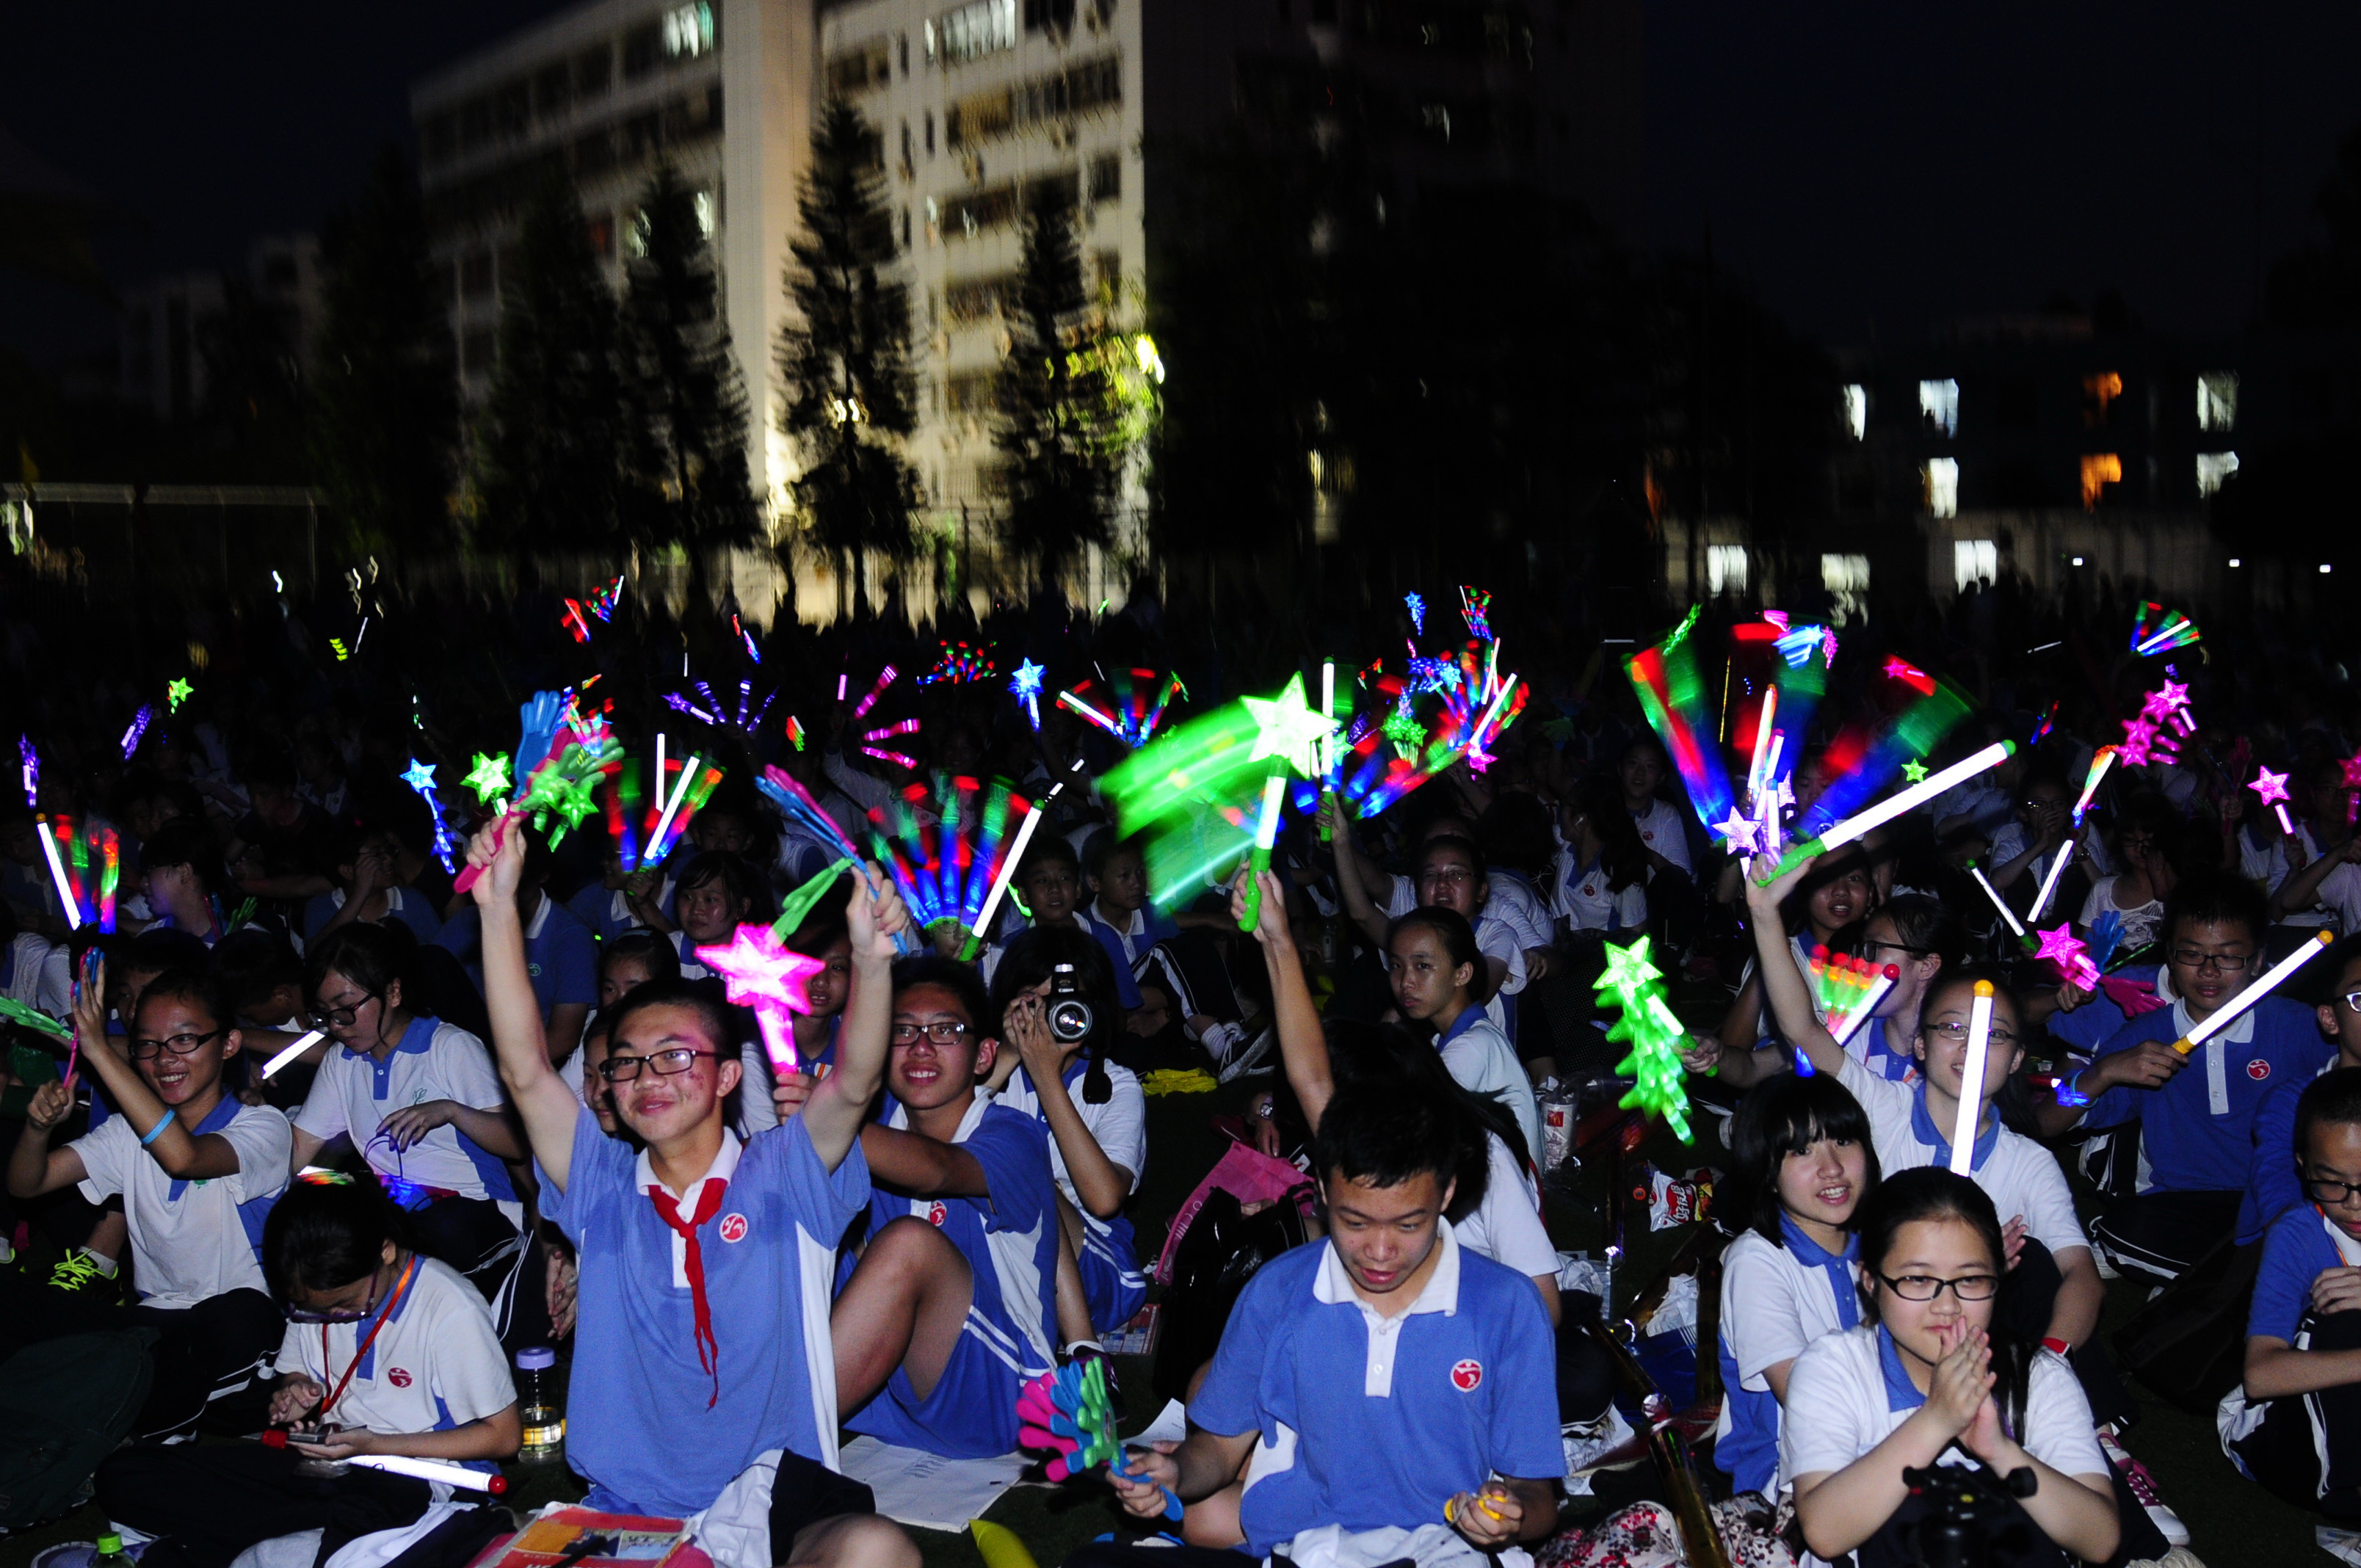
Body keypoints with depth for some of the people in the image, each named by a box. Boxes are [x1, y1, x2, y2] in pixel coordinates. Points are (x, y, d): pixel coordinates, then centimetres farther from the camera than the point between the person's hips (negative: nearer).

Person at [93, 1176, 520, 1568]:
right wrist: (293, 1394, -3)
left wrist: (374, 1444, -16)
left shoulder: (450, 1307, -15)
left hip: (414, 1475, -6)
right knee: (122, 1475, -10)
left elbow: (502, 1436, -10)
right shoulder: (313, 1296, 3)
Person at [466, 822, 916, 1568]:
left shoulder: (780, 1178, 7)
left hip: (778, 1506, -3)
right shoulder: (606, 1189, 13)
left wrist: (869, 961, -30)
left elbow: (853, 1085, -11)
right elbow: (524, 1071, 1)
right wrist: (500, 907, -9)